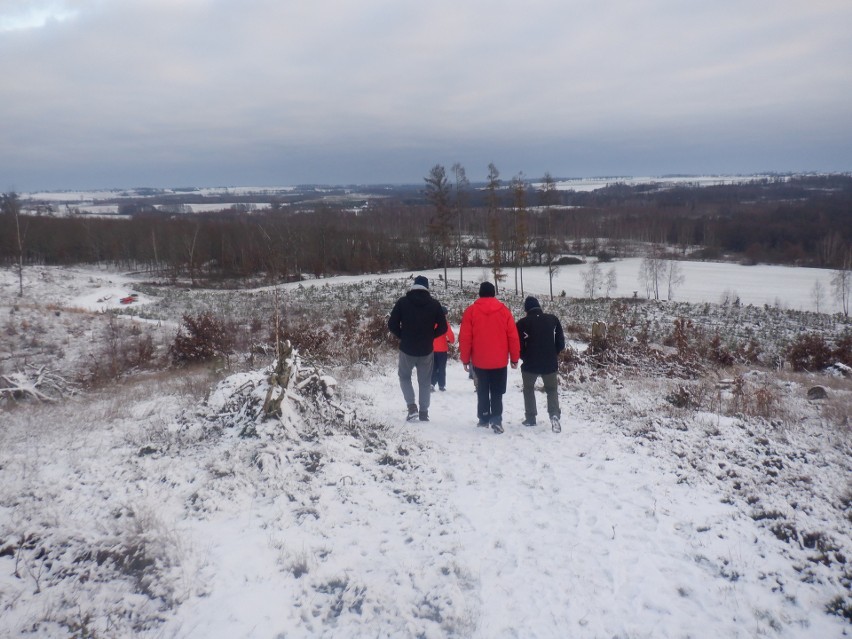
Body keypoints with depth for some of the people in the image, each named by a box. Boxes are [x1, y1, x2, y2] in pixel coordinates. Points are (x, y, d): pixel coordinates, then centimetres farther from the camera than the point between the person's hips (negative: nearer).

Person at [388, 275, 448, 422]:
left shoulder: (402, 301, -6)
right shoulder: (434, 303, -2)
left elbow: (392, 324, -7)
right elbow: (442, 327, -2)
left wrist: (402, 336, 8)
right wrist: (429, 336, 11)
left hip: (407, 349, -1)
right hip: (426, 350, 1)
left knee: (404, 377, 18)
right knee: (425, 381, 14)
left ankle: (412, 406, 2)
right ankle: (424, 412, 14)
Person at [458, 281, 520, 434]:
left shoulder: (471, 311, -3)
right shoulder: (504, 310, -1)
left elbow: (465, 338, -4)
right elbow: (513, 337, 0)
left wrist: (465, 359, 5)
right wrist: (515, 358, 8)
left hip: (479, 361, 0)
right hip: (500, 361, 0)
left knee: (482, 391, 17)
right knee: (497, 393, 5)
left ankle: (484, 418, 21)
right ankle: (496, 420, -7)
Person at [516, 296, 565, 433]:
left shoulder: (522, 322, -7)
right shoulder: (553, 319, 2)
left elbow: (518, 345, -7)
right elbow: (561, 342, 3)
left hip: (530, 363, -2)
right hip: (550, 363, 2)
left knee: (528, 390, 20)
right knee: (552, 390, 18)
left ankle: (530, 418, 19)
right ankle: (554, 415, -5)